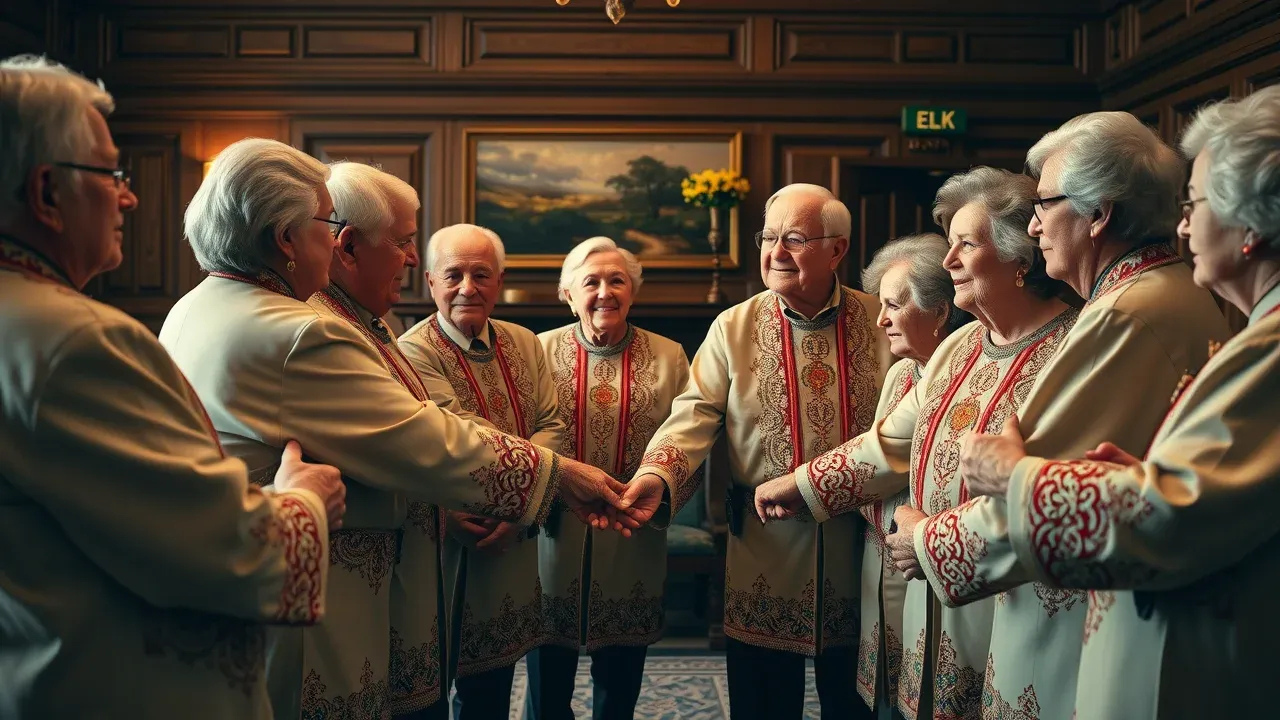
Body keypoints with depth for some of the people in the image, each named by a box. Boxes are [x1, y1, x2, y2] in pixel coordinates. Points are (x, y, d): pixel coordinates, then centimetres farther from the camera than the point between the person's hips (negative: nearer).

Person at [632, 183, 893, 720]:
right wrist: (655, 476, -28)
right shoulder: (734, 328, 0)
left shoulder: (880, 324, 0)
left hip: (860, 552, 1)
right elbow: (694, 414, -10)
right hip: (764, 553, 0)